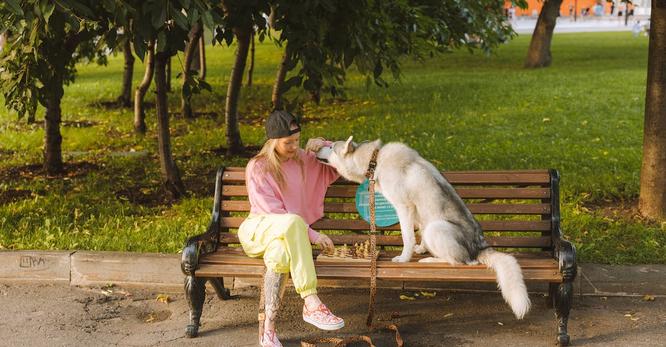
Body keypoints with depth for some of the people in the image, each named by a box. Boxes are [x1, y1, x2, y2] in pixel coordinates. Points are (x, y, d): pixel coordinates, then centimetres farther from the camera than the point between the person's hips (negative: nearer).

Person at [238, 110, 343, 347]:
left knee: (280, 253, -38)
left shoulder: (303, 159, 7)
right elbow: (271, 212, -15)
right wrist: (310, 234, -22)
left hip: (284, 235, 4)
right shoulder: (257, 168, -9)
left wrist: (326, 146, -3)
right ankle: (311, 304, -46)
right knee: (293, 222, -40)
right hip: (259, 228, -4)